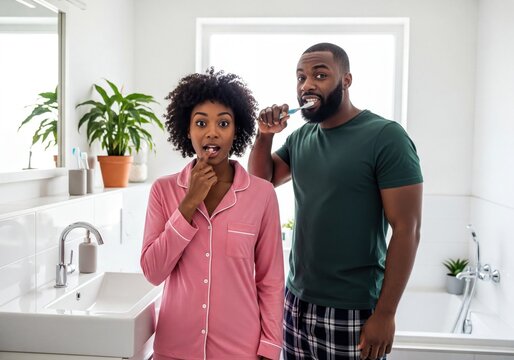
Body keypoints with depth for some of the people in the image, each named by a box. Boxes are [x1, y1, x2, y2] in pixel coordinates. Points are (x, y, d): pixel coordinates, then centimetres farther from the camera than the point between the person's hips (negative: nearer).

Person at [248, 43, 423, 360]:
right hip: (297, 301, 6)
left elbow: (407, 230, -14)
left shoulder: (386, 136, -13)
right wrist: (265, 135, -3)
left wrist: (385, 313, -16)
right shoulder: (301, 137, 6)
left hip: (352, 311, -6)